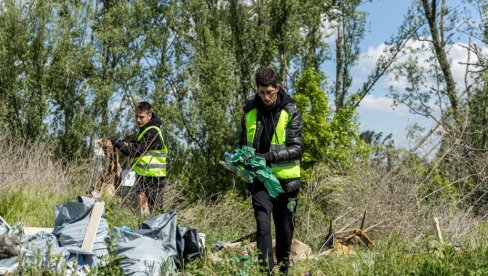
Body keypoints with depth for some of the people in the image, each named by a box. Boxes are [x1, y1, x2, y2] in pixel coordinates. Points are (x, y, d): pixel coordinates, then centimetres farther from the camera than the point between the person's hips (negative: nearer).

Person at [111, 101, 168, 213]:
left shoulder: (152, 132, -14)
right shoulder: (145, 129, 20)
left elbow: (135, 151, -17)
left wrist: (116, 142, -14)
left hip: (152, 178, -10)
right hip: (145, 176, 10)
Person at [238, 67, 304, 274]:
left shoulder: (291, 112, -6)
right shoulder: (250, 111, 2)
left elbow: (296, 148, -11)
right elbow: (243, 143, 13)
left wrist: (269, 156, -24)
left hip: (285, 179, -1)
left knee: (284, 227, 11)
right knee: (263, 223, -14)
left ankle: (283, 268, 27)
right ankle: (266, 269, -13)